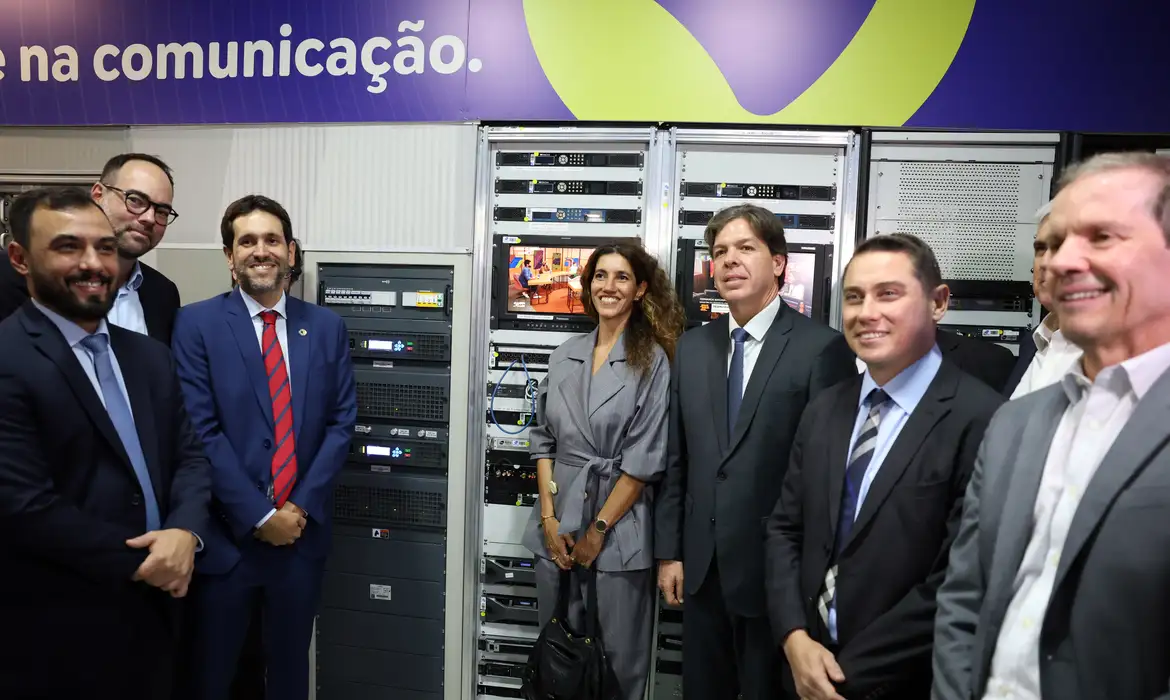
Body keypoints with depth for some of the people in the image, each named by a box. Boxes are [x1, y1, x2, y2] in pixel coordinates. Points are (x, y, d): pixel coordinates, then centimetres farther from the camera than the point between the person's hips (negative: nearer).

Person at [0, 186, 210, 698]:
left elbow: (189, 457, 6)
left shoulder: (149, 356, 8)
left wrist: (184, 533, -12)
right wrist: (136, 561, -13)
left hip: (152, 610, 6)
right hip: (57, 632, -6)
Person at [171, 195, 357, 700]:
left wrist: (302, 507, -9)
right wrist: (259, 516, -13)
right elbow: (201, 430, -10)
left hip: (302, 530, 3)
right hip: (226, 534, -2)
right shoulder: (197, 324, -5)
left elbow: (342, 422, 1)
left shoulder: (327, 326, 4)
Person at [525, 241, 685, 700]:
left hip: (619, 531, -4)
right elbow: (543, 438, 7)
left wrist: (598, 531, -11)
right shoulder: (565, 356, 6)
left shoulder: (653, 360, -8)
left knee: (618, 660, 10)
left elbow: (645, 458, -11)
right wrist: (548, 518, -2)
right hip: (558, 526, 4)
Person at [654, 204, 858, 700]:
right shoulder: (692, 347, 6)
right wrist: (669, 550, 7)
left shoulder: (822, 347, -11)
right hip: (703, 567, 5)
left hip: (777, 569, -5)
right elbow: (676, 459, 8)